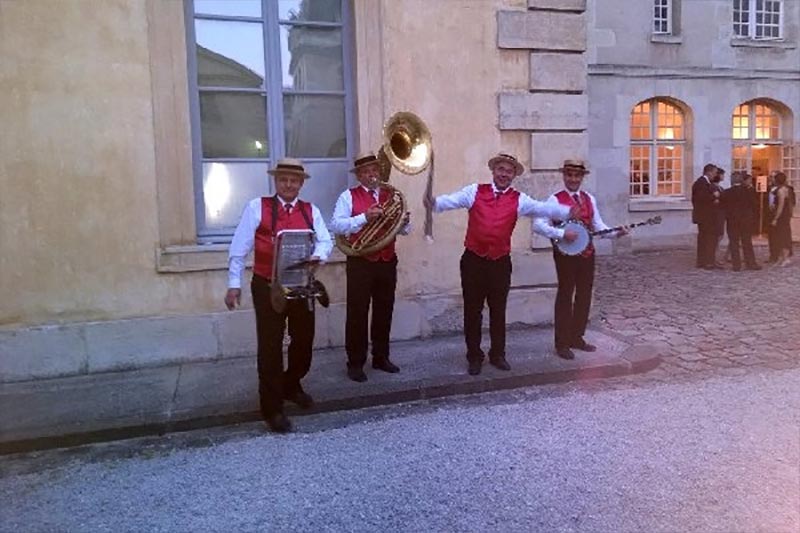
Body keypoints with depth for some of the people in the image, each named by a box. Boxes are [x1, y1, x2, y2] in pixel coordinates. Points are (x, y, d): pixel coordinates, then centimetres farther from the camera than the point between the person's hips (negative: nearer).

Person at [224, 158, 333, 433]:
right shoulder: (257, 207, -2)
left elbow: (325, 240, 0)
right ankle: (272, 409, 15)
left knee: (304, 341, 15)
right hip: (267, 287, -4)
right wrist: (234, 283, -8)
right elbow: (239, 247, -3)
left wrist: (317, 256, -23)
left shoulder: (311, 211, 8)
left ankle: (290, 386, 41)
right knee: (270, 347, 2)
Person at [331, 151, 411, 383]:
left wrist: (404, 222, -12)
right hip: (360, 262, -4)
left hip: (388, 262, 5)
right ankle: (355, 363, 10)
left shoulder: (390, 195, 12)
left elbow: (404, 230, 11)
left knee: (384, 312, 12)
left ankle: (381, 357, 26)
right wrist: (364, 217, -23)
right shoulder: (348, 196, -2)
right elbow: (336, 225, -14)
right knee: (357, 313, 0)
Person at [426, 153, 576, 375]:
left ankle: (497, 354, 28)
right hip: (473, 260, -1)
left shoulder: (518, 199, 3)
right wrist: (435, 203, -31)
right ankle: (474, 356, 20)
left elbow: (543, 208, -9)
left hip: (500, 262, 1)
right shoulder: (475, 191, 1)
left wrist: (567, 212, -26)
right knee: (473, 311, 6)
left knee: (498, 311, 12)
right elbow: (453, 200, -10)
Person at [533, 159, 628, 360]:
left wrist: (616, 233, -6)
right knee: (565, 296, 0)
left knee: (584, 296, 12)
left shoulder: (589, 199, 11)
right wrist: (562, 233, -26)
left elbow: (598, 226, 11)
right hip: (565, 253, -6)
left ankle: (576, 337, 27)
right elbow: (538, 225, -19)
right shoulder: (556, 199, -9)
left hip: (587, 253, 6)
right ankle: (562, 344, 8)